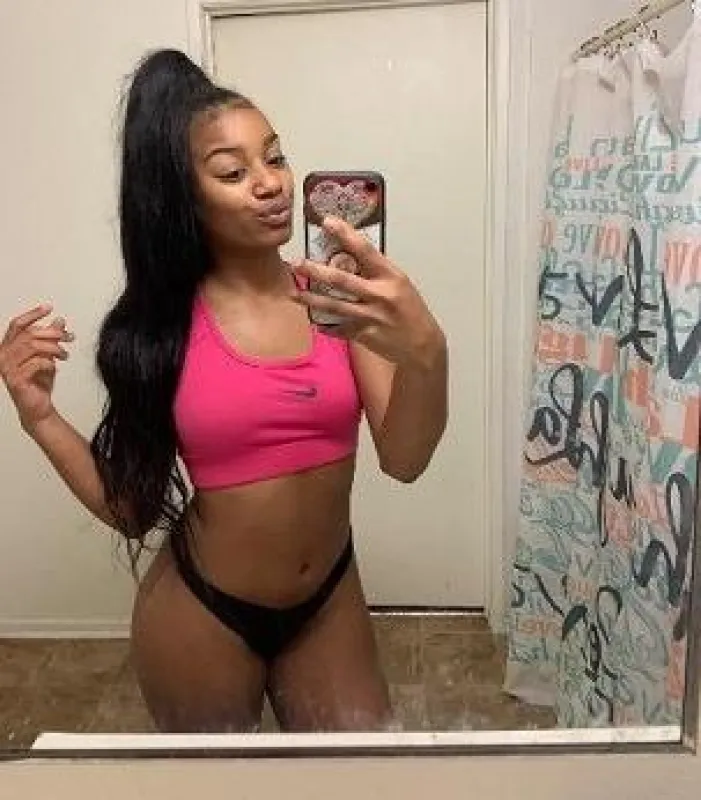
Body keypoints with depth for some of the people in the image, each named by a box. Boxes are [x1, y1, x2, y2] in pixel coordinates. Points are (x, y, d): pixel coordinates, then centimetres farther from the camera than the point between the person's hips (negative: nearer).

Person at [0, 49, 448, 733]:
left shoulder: (337, 298, -10)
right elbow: (134, 509, -6)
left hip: (330, 601, 1)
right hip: (201, 614, -1)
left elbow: (403, 460, -20)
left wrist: (425, 354, -39)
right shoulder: (157, 324, -11)